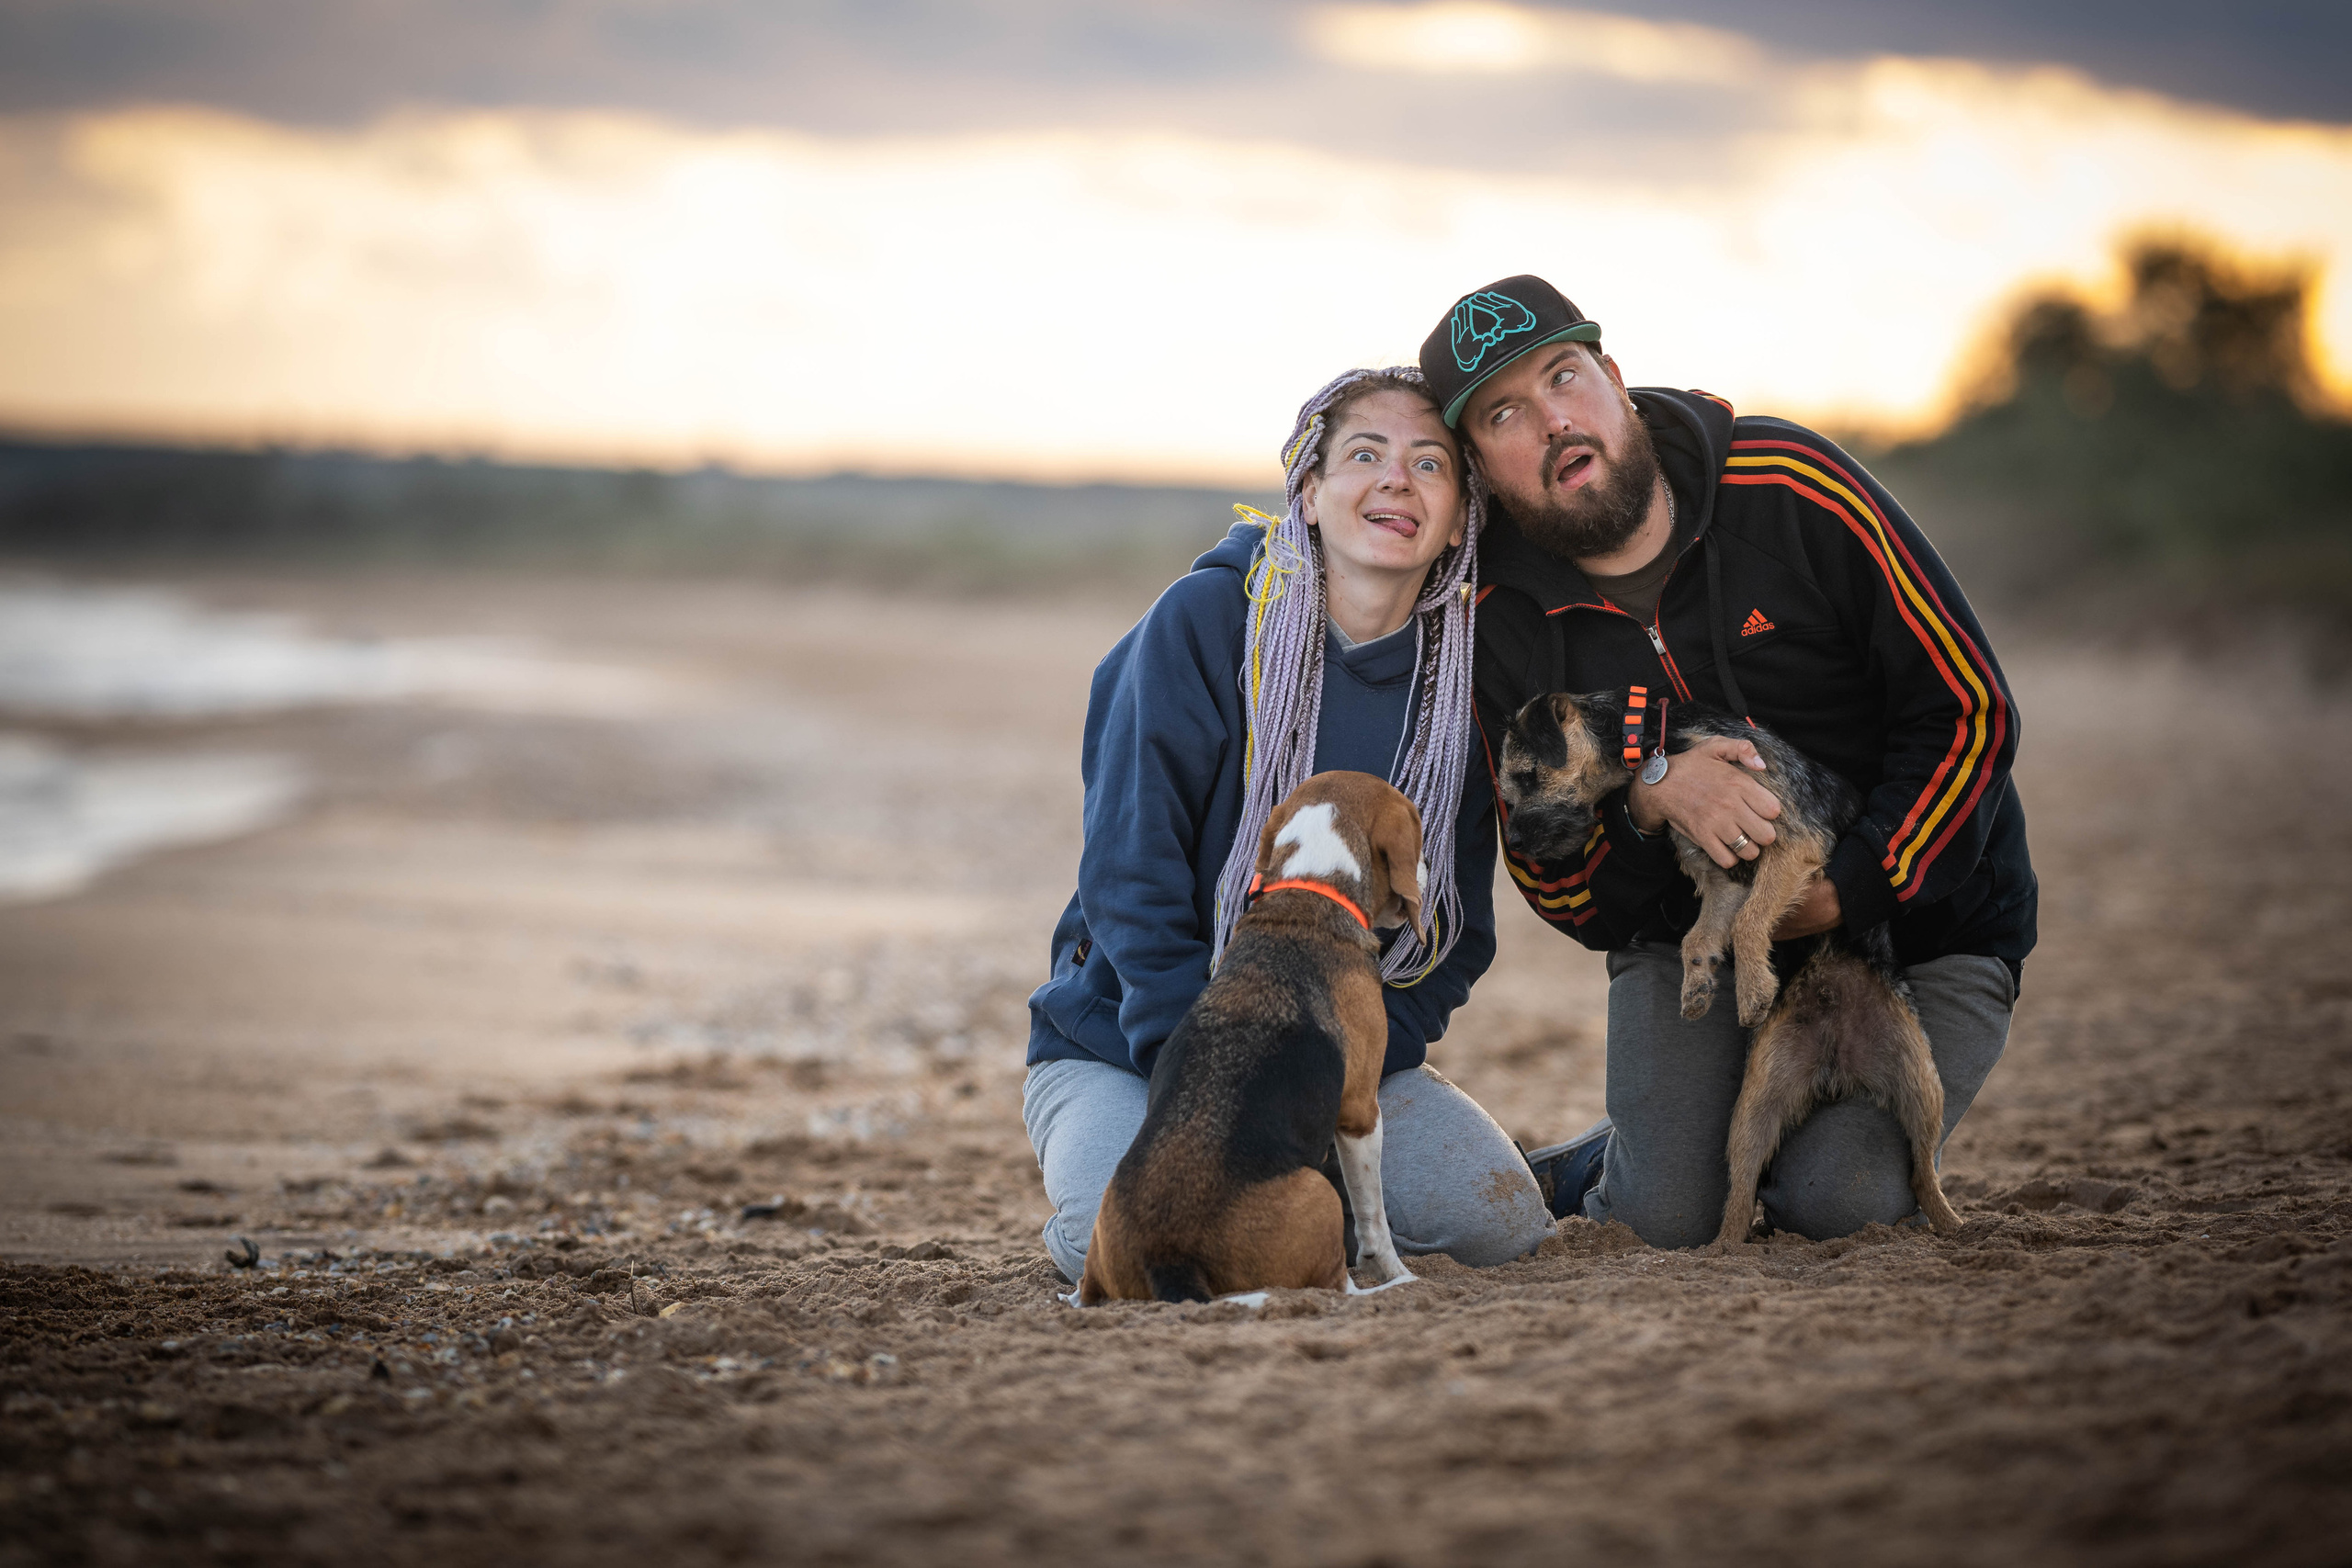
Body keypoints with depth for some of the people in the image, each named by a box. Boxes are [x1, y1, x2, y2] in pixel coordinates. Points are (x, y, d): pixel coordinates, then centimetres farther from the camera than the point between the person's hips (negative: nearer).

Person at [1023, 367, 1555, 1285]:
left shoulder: (1461, 674, -1)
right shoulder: (1204, 620, -14)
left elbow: (1457, 933, 3)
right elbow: (1131, 872, -16)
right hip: (1125, 1042, -4)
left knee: (1501, 1220, -19)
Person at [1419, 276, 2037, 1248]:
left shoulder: (1790, 490, -16)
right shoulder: (1503, 623, -8)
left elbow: (1968, 710, -14)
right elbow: (1560, 893, -5)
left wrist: (1847, 892, -22)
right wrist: (1647, 799, -27)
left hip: (1911, 915, -2)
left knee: (1835, 1199, -22)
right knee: (1674, 1214, -17)